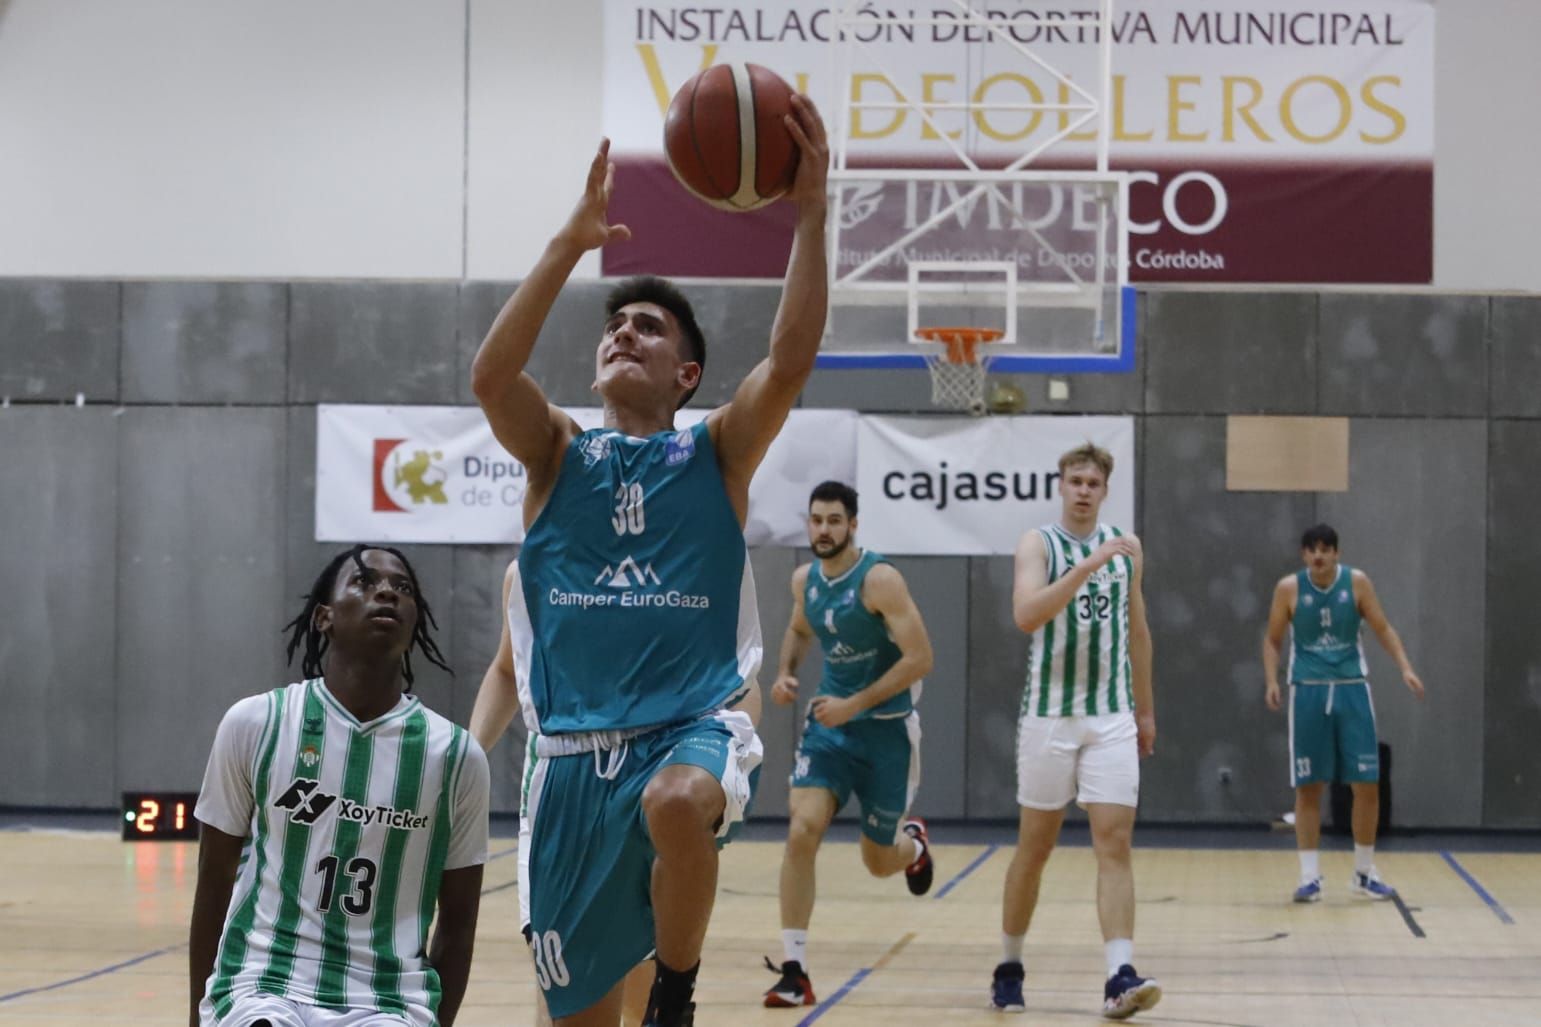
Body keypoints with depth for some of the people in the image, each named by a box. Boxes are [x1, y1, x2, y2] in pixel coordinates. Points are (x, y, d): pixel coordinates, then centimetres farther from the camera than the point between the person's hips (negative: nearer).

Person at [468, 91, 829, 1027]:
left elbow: (792, 358, -11)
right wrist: (573, 242, -18)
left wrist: (809, 215, -20)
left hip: (696, 724, -2)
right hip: (576, 749, 2)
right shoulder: (557, 454, 8)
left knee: (678, 803, -38)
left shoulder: (718, 453, 6)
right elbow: (491, 374, -12)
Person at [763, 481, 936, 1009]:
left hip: (885, 728, -4)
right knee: (802, 832, -18)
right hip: (829, 725, 4)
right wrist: (786, 671, 3)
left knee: (879, 862, 9)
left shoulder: (879, 579, -19)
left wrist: (855, 704, -25)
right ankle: (795, 972, -14)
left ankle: (912, 844, 50)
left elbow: (919, 658, -21)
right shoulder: (804, 580, 1)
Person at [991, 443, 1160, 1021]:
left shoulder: (1127, 548, 8)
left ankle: (1120, 979, -17)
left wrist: (1145, 709, 19)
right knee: (1035, 845, 7)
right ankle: (1009, 968, 22)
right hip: (1049, 714, -3)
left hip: (1112, 717, 3)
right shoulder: (1038, 544, -5)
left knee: (1114, 843, -9)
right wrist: (1087, 566, -29)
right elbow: (1026, 616, -23)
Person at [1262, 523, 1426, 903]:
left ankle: (1364, 874, 14)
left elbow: (1382, 628, 5)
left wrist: (1405, 668, -8)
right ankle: (1310, 876, 8)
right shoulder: (1289, 588, -2)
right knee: (1308, 788, 0)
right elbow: (1272, 639, 6)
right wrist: (1271, 680, -9)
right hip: (1307, 690, -1)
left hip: (1352, 688, 1)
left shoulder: (1357, 582, -1)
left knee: (1367, 784, 0)